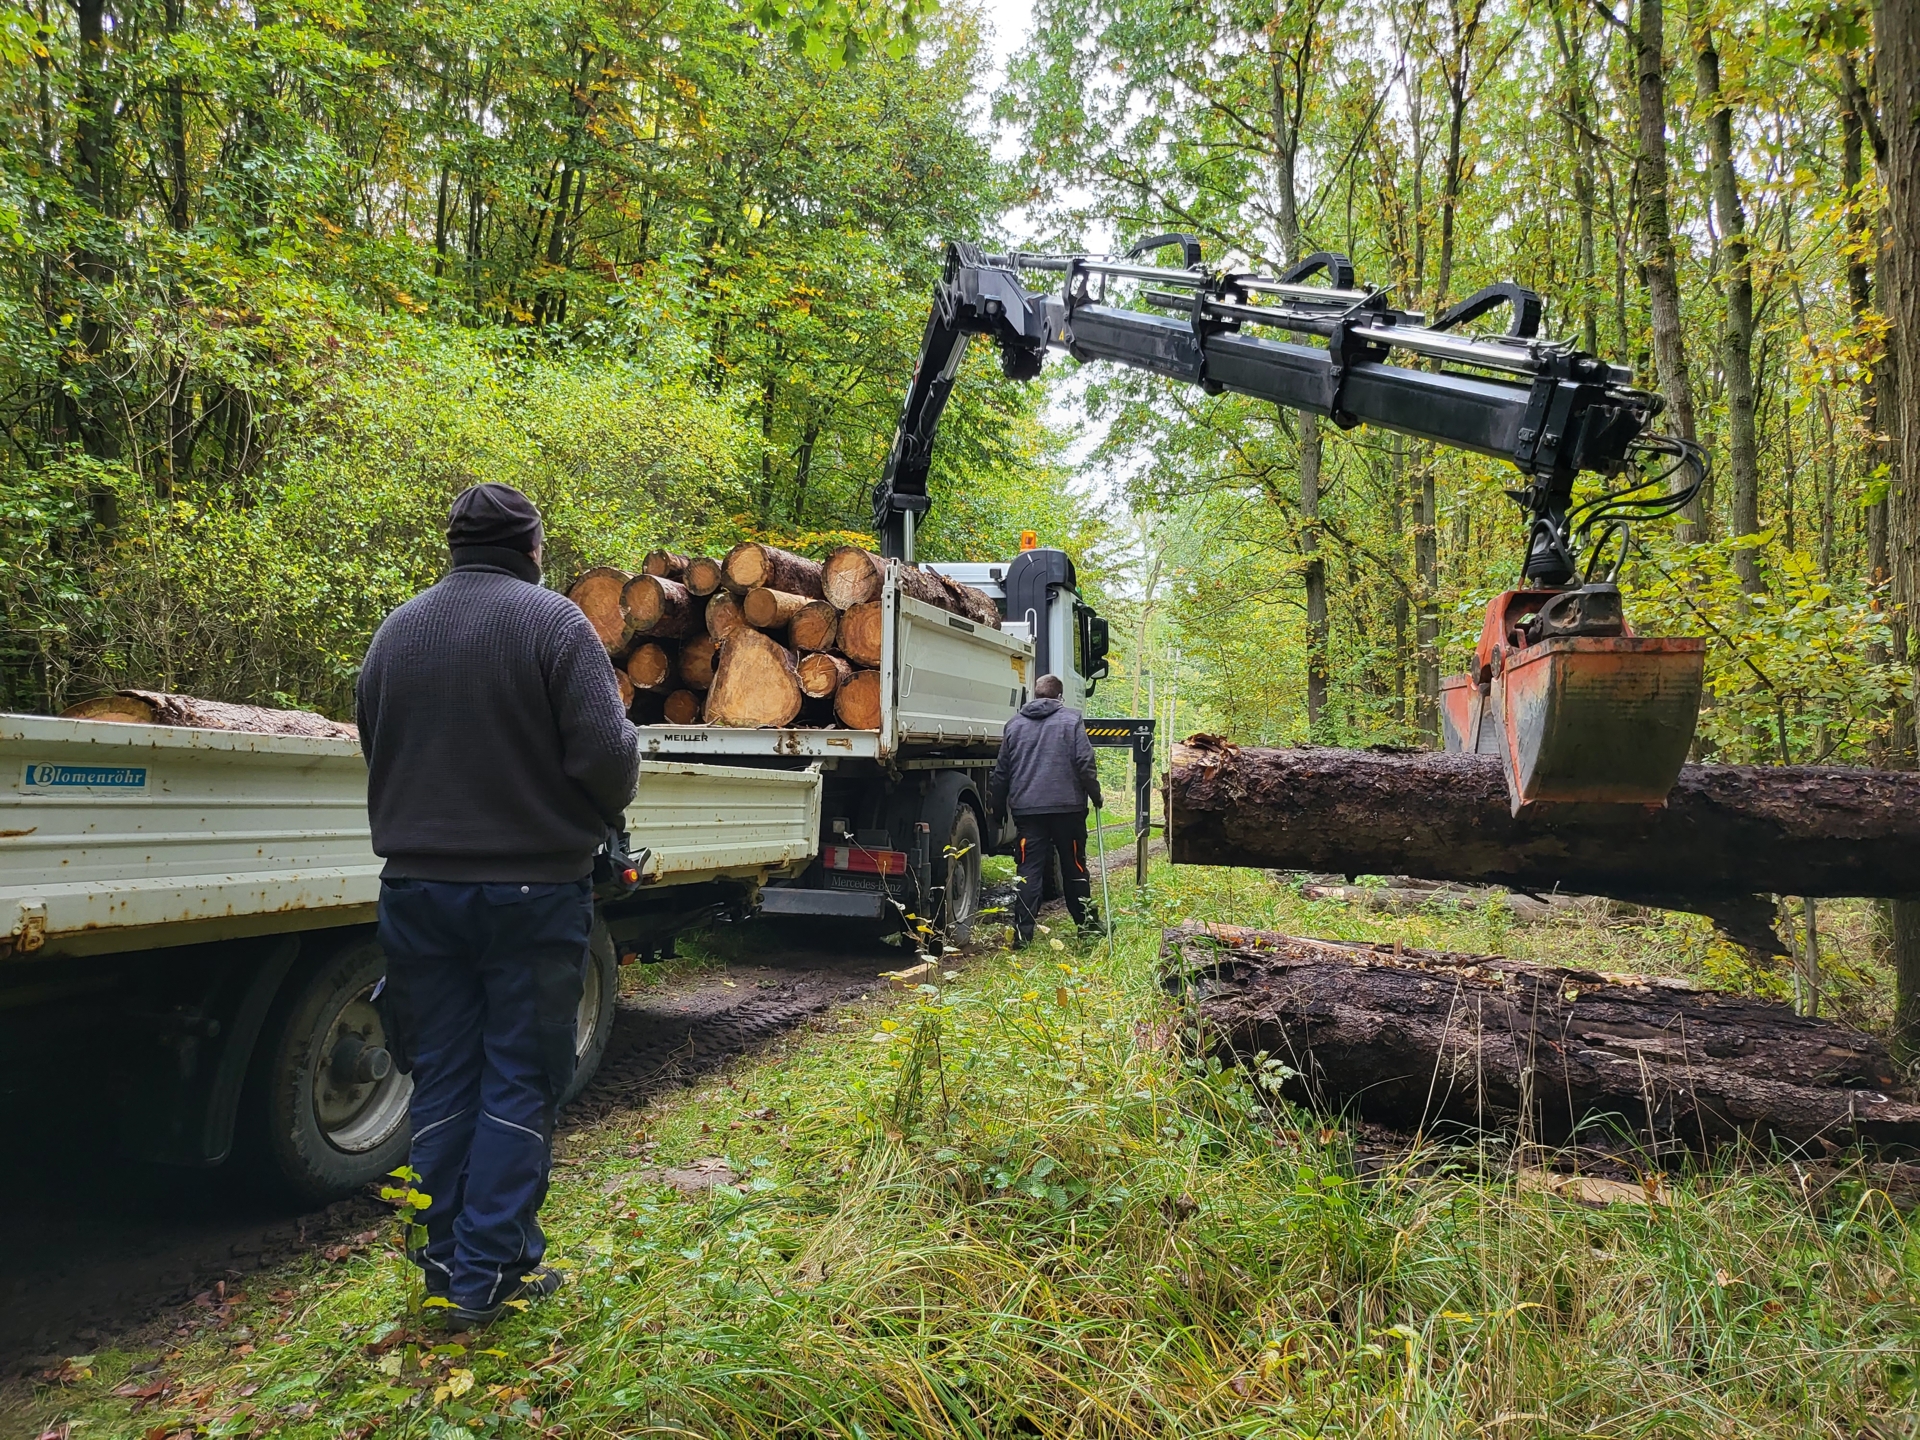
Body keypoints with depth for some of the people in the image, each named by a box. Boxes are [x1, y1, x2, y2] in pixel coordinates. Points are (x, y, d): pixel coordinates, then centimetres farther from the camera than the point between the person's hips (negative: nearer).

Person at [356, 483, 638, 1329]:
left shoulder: (396, 631, 7)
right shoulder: (552, 622, -11)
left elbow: (378, 754, 13)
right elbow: (606, 755, -17)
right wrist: (604, 814, 3)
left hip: (418, 886, 5)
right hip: (530, 887, -5)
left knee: (444, 1079, 14)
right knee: (519, 1082, 6)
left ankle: (445, 1263, 23)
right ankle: (490, 1272, 10)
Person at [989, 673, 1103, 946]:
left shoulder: (1015, 724, 11)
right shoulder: (1071, 720, 0)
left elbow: (1001, 772, 14)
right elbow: (1085, 763, -6)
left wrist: (999, 806, 23)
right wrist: (1096, 795, 7)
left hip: (1026, 809, 2)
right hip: (1067, 806, -2)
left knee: (1029, 870, 1)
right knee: (1074, 868, 10)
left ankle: (1023, 932, -5)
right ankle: (1086, 925, 20)